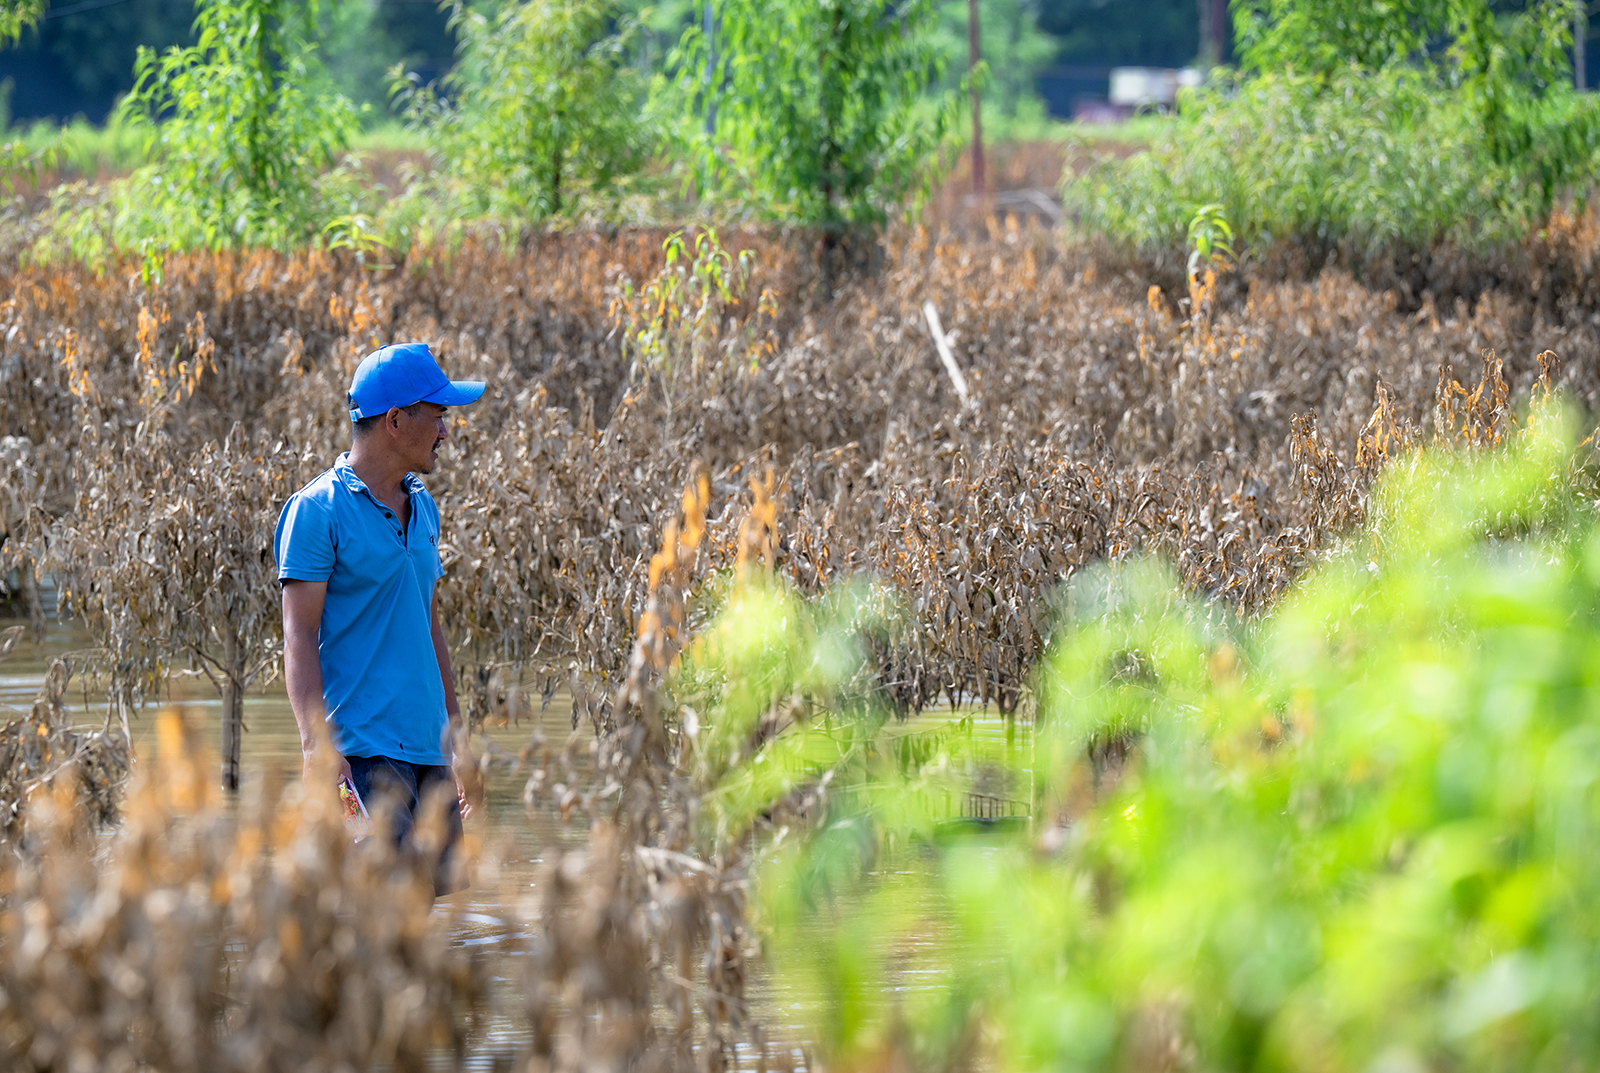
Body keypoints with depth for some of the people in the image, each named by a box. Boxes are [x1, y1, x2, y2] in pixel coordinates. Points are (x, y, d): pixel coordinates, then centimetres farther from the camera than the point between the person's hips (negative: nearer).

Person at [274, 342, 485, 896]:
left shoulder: (423, 508, 17)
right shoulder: (318, 510, -8)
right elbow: (299, 636, -12)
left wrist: (454, 735, 22)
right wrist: (317, 744, -21)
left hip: (427, 746, 8)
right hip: (363, 745, -8)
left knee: (444, 881, 4)